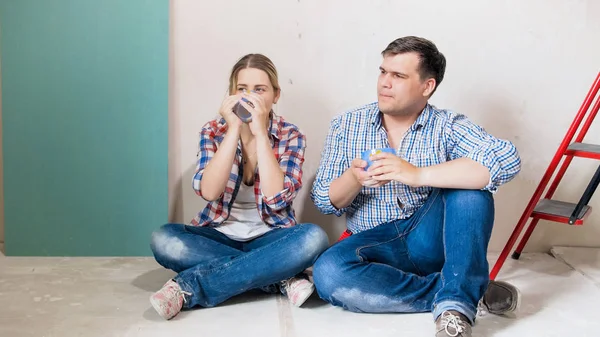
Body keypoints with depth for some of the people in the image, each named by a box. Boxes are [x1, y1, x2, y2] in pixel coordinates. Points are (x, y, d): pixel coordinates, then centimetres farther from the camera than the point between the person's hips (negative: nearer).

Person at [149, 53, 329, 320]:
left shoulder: (290, 136, -4)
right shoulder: (213, 131, -2)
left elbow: (276, 198, -20)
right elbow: (208, 191, -19)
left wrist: (260, 133, -22)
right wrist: (234, 129, -21)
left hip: (268, 238, 0)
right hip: (219, 236, 1)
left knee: (313, 238, -33)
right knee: (163, 240, -28)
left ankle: (190, 288, -32)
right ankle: (281, 277, -25)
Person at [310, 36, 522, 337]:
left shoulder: (447, 126, -4)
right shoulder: (346, 125, 4)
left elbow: (507, 160, -24)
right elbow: (325, 202, 4)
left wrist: (417, 174, -32)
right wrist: (354, 179, -21)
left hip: (432, 239, -1)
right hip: (375, 244, 2)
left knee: (470, 184, -25)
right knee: (328, 273, -30)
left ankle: (456, 303, -29)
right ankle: (473, 292, -22)